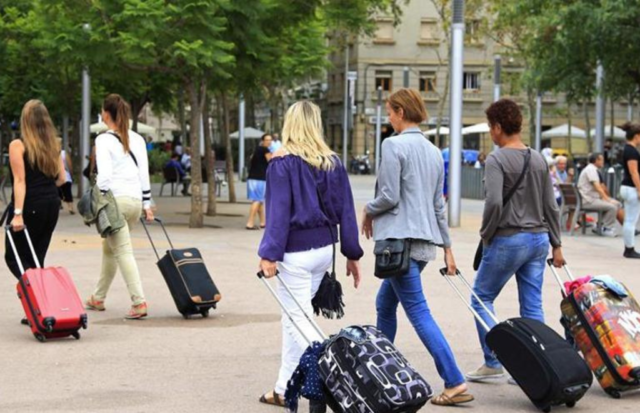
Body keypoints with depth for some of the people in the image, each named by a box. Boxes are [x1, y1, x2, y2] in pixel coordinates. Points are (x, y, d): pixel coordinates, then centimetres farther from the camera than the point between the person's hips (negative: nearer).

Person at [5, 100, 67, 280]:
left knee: (14, 258, 4)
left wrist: (18, 214, -18)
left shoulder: (18, 146, -9)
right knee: (36, 260, 13)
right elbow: (61, 178, 9)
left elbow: (20, 180, -15)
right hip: (52, 204, 6)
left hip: (30, 206, -6)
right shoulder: (53, 145, 9)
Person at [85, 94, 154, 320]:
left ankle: (139, 302, -17)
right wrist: (147, 203, 15)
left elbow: (104, 175, -12)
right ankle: (98, 298, 30)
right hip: (135, 199, 7)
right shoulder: (137, 139, 13)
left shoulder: (104, 140, -6)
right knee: (110, 248, 20)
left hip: (116, 199, -7)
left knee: (123, 251, -7)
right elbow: (144, 173, 12)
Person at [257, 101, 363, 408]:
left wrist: (269, 254, -15)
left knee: (298, 320, -1)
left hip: (296, 252, -6)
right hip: (324, 248, 7)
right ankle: (285, 389, 24)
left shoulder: (283, 163, -10)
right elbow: (346, 210, 7)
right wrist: (352, 254, 11)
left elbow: (279, 212, -15)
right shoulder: (333, 163, 6)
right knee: (294, 317, 18)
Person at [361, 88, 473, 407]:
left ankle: (455, 383, -13)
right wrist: (447, 246, 20)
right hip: (425, 241, 9)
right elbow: (439, 204, 17)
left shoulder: (394, 145, -9)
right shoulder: (433, 151, 15)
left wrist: (368, 211, 5)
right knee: (385, 305, 21)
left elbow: (389, 196, -14)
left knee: (419, 313, -8)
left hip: (401, 239, -9)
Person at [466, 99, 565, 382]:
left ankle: (493, 363, 5)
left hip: (508, 240, -6)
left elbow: (494, 203, -22)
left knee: (482, 298, 9)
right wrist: (556, 244, 16)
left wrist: (486, 236, -7)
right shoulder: (539, 160, 9)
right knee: (532, 306, 9)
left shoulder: (496, 160, -11)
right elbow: (551, 206, 11)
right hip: (539, 239, 6)